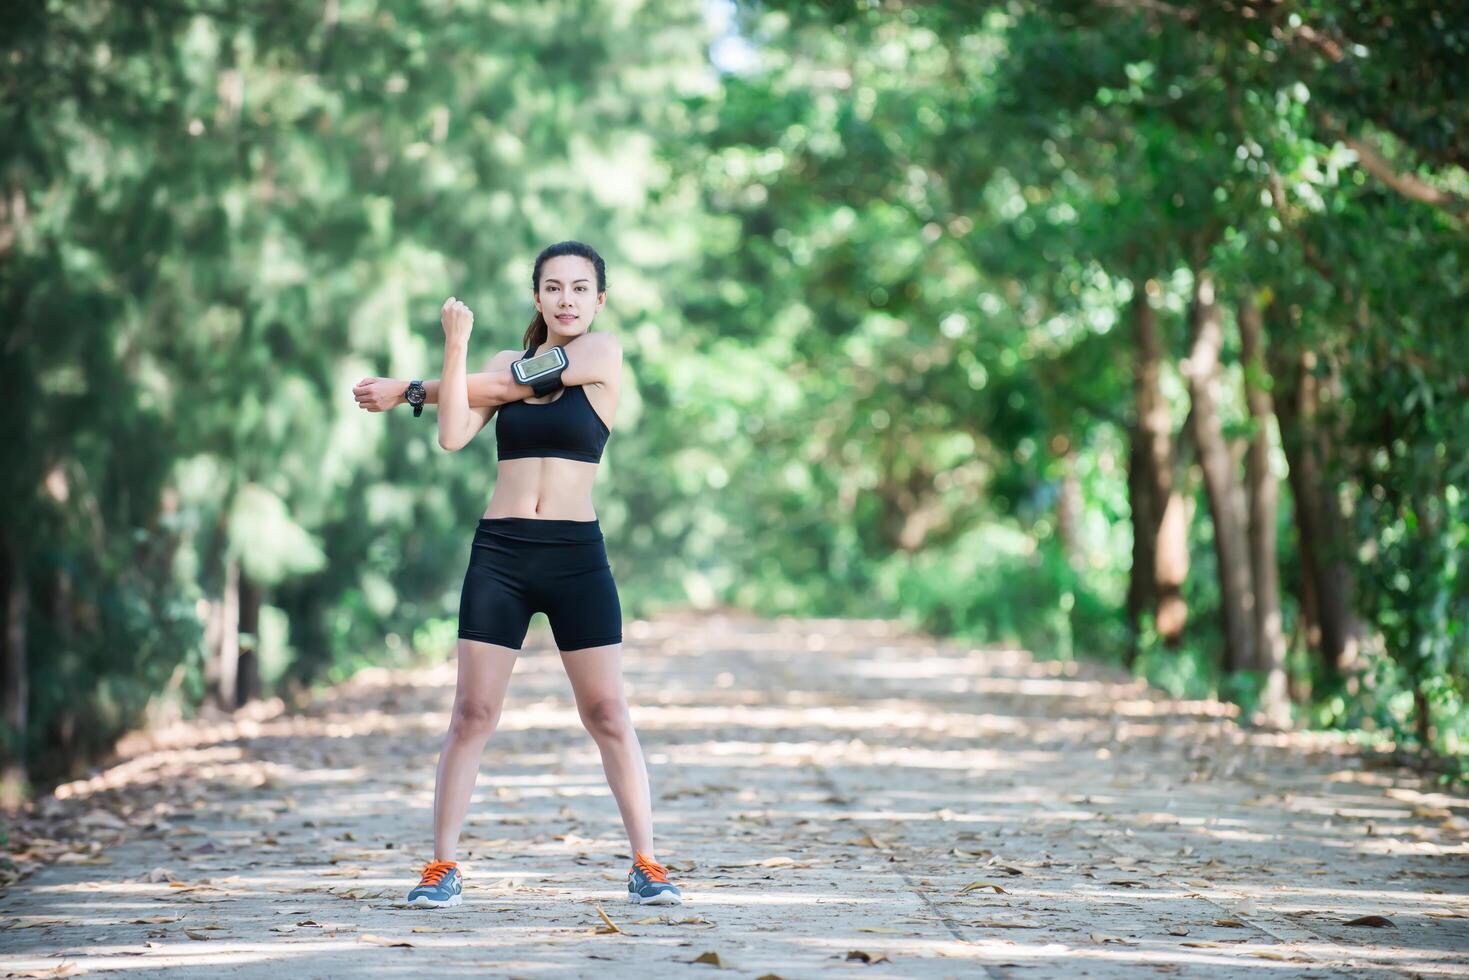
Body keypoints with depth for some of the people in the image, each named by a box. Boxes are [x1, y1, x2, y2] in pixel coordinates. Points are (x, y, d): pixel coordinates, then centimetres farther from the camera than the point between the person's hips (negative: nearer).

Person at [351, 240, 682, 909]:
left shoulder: (603, 353, 1)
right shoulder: (506, 363, 12)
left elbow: (508, 385, -3)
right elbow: (454, 435, -1)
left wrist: (408, 389, 6)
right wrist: (455, 348, -12)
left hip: (576, 554, -3)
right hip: (499, 553, 3)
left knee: (607, 713, -3)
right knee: (472, 713, -1)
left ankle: (646, 865, 3)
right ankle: (443, 865, 4)